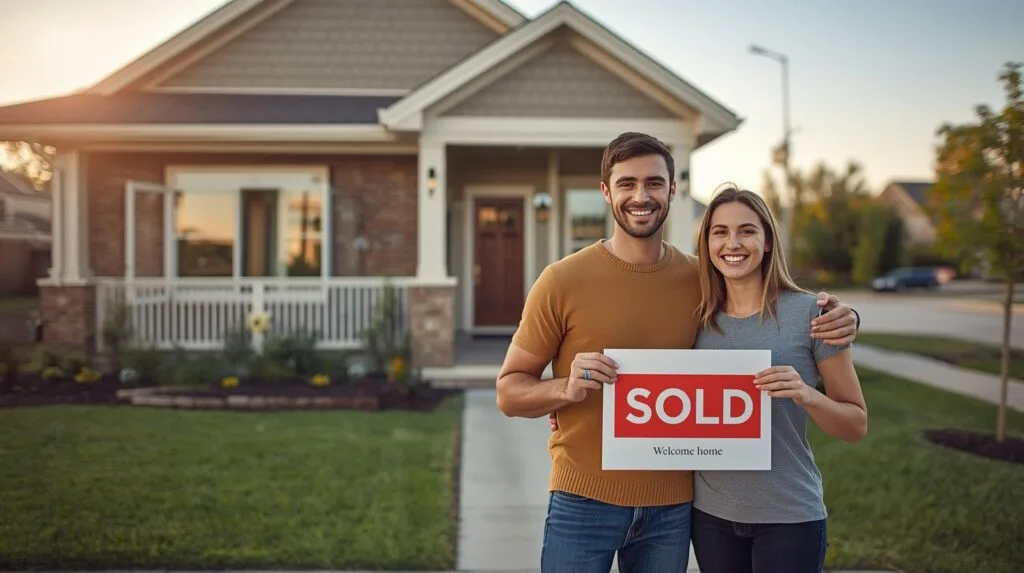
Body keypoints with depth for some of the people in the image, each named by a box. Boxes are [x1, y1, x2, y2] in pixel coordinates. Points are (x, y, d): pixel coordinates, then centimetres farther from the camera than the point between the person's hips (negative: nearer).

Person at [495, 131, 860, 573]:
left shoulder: (701, 279, 1)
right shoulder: (563, 280, -8)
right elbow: (509, 391, -3)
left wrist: (832, 321, -4)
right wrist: (566, 388, -23)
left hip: (673, 506, 3)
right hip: (584, 502, -3)